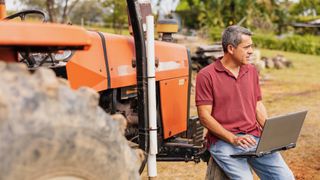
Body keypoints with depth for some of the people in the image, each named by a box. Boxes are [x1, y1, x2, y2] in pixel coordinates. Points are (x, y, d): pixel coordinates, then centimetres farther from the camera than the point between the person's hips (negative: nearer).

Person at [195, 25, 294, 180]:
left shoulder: (251, 71, 14)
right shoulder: (207, 75, -5)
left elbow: (258, 106, 17)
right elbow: (204, 116, -9)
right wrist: (233, 138, -16)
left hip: (254, 137, 5)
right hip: (223, 141, -5)